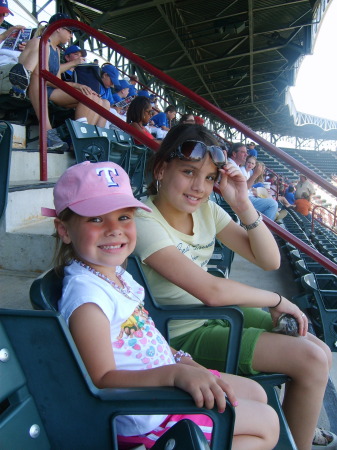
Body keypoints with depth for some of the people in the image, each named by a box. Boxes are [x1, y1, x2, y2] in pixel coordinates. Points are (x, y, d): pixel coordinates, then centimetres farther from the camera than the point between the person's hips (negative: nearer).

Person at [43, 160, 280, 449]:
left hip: (168, 382, 9)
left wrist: (180, 360, 3)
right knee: (267, 424, 1)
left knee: (256, 393, 22)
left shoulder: (116, 273, 3)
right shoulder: (86, 294, -27)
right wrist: (175, 374, -41)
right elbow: (103, 380, -30)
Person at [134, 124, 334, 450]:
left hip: (216, 313, 7)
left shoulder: (205, 209, -2)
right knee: (312, 360, -12)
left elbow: (270, 260, -3)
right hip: (183, 335, -7)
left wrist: (243, 205, -16)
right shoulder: (144, 222, -23)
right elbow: (212, 291, -29)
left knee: (319, 353, 6)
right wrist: (277, 301, -14)